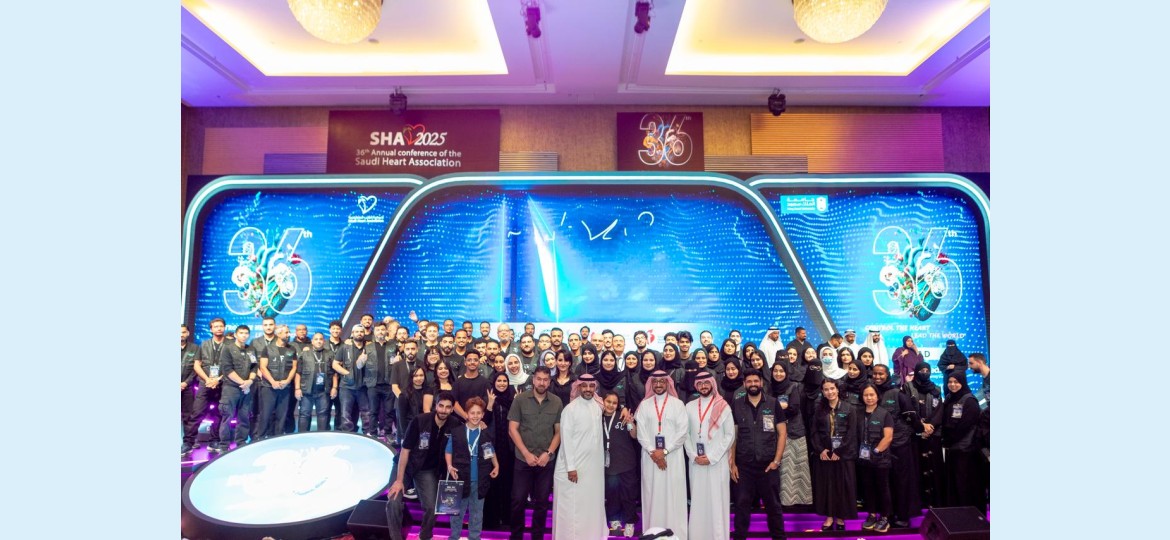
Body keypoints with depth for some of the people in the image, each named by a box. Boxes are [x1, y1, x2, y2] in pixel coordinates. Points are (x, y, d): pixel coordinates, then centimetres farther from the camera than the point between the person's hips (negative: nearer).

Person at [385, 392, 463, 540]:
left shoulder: (455, 425, -17)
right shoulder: (420, 421, -26)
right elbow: (405, 450, -20)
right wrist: (399, 480, -20)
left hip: (429, 470, 2)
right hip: (404, 464, -2)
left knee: (431, 507, -5)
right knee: (393, 502, -16)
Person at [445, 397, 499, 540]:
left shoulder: (487, 433, 1)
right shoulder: (457, 432, -4)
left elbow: (491, 452, 13)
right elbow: (449, 451, 3)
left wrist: (496, 465, 1)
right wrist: (449, 466, -11)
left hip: (480, 480, 2)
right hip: (461, 478, -1)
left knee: (477, 512, 14)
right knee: (457, 511, 12)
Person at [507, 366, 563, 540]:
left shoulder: (556, 402, -1)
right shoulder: (520, 399, -5)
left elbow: (559, 431, 3)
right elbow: (512, 429, -5)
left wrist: (548, 453, -8)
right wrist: (527, 454, -10)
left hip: (547, 461, 1)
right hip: (523, 459, -1)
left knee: (542, 502, 9)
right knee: (518, 500, 4)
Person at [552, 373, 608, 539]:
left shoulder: (597, 407, 5)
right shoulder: (570, 409, -12)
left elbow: (597, 435, 11)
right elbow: (566, 439, -13)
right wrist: (571, 467, -16)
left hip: (594, 465, 6)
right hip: (575, 466, -6)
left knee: (592, 503, 13)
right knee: (572, 506, 1)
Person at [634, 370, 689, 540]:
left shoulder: (678, 404, 1)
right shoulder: (644, 405, 6)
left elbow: (682, 432, -5)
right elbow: (641, 433, 1)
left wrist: (664, 451, -12)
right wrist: (653, 452, -11)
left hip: (673, 457, -2)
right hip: (650, 457, 2)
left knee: (673, 495, -1)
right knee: (652, 494, 4)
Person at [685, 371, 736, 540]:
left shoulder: (723, 406, -1)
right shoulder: (690, 406, 8)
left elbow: (730, 435, -3)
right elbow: (686, 434, 9)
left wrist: (711, 457, -9)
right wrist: (693, 456, -6)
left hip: (718, 462, -3)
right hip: (696, 462, 3)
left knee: (717, 500, -2)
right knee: (698, 500, 5)